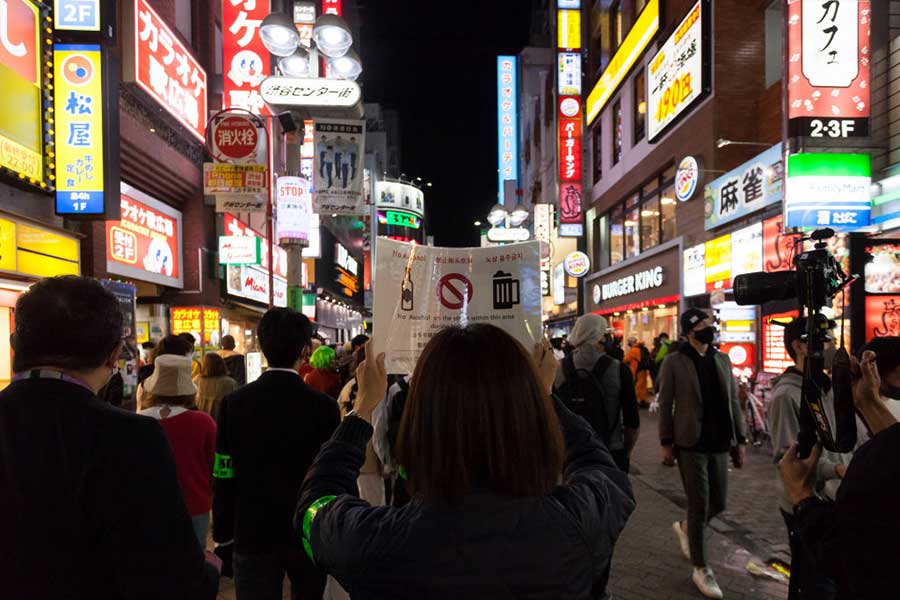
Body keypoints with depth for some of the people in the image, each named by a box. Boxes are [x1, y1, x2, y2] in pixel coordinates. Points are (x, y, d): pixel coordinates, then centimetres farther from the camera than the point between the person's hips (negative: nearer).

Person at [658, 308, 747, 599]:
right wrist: (666, 443, -6)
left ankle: (685, 528, 43)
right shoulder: (674, 362, -7)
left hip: (719, 444, 5)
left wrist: (739, 440, 8)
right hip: (691, 444, -5)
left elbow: (733, 402, 10)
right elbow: (665, 405, -5)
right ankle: (701, 569, 18)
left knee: (718, 504, 11)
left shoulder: (723, 359, 7)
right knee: (699, 507, 1)